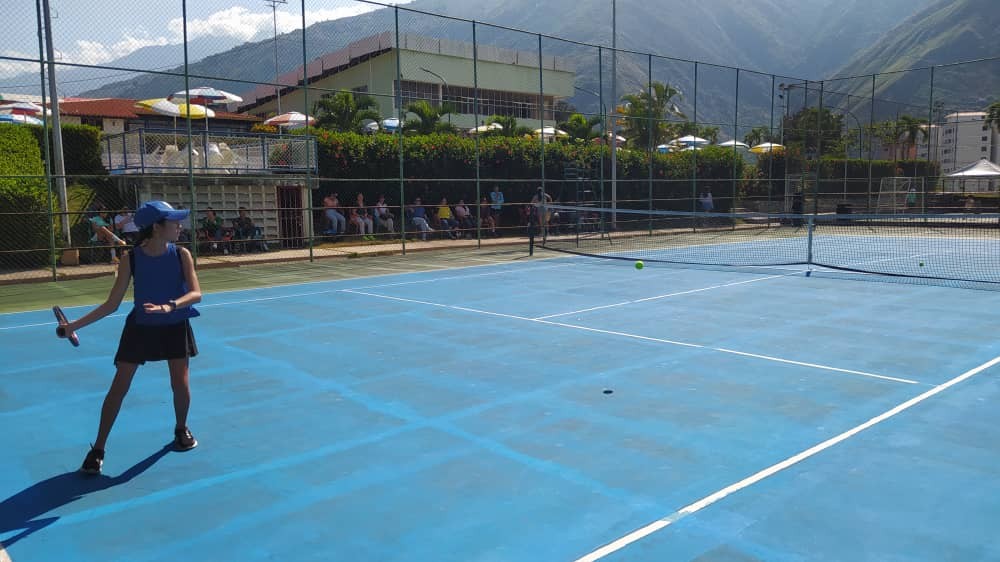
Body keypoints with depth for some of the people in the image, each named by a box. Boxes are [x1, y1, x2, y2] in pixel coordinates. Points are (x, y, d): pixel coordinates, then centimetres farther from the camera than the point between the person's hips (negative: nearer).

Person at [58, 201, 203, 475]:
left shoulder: (182, 255, -12)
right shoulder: (130, 258, -12)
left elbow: (196, 293, -20)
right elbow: (112, 304, -6)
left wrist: (169, 306, -38)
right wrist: (76, 324, -11)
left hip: (175, 326, 1)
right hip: (139, 326, 0)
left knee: (181, 384, -3)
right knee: (118, 387, -1)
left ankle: (181, 429, 27)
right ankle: (98, 449, 12)